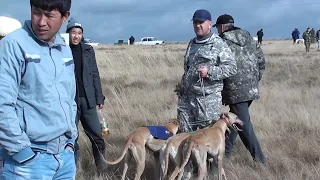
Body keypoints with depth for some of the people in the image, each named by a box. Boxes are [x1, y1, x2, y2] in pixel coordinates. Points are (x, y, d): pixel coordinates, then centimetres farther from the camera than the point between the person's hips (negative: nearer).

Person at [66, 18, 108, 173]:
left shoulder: (88, 50, 7)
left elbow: (95, 75, 8)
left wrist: (99, 98, 5)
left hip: (87, 100, 2)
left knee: (97, 136, 4)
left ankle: (102, 169, 16)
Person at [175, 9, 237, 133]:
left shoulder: (218, 44, -7)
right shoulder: (192, 43, 17)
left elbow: (232, 67, -13)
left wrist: (210, 71, -21)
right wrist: (182, 85, 25)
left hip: (208, 98, -7)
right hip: (186, 97, 7)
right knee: (184, 132, 10)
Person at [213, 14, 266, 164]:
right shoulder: (249, 39, 11)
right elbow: (261, 60, 12)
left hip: (236, 91, -7)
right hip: (252, 89, 8)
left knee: (243, 124, -3)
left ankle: (259, 159, -4)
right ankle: (226, 150, 28)